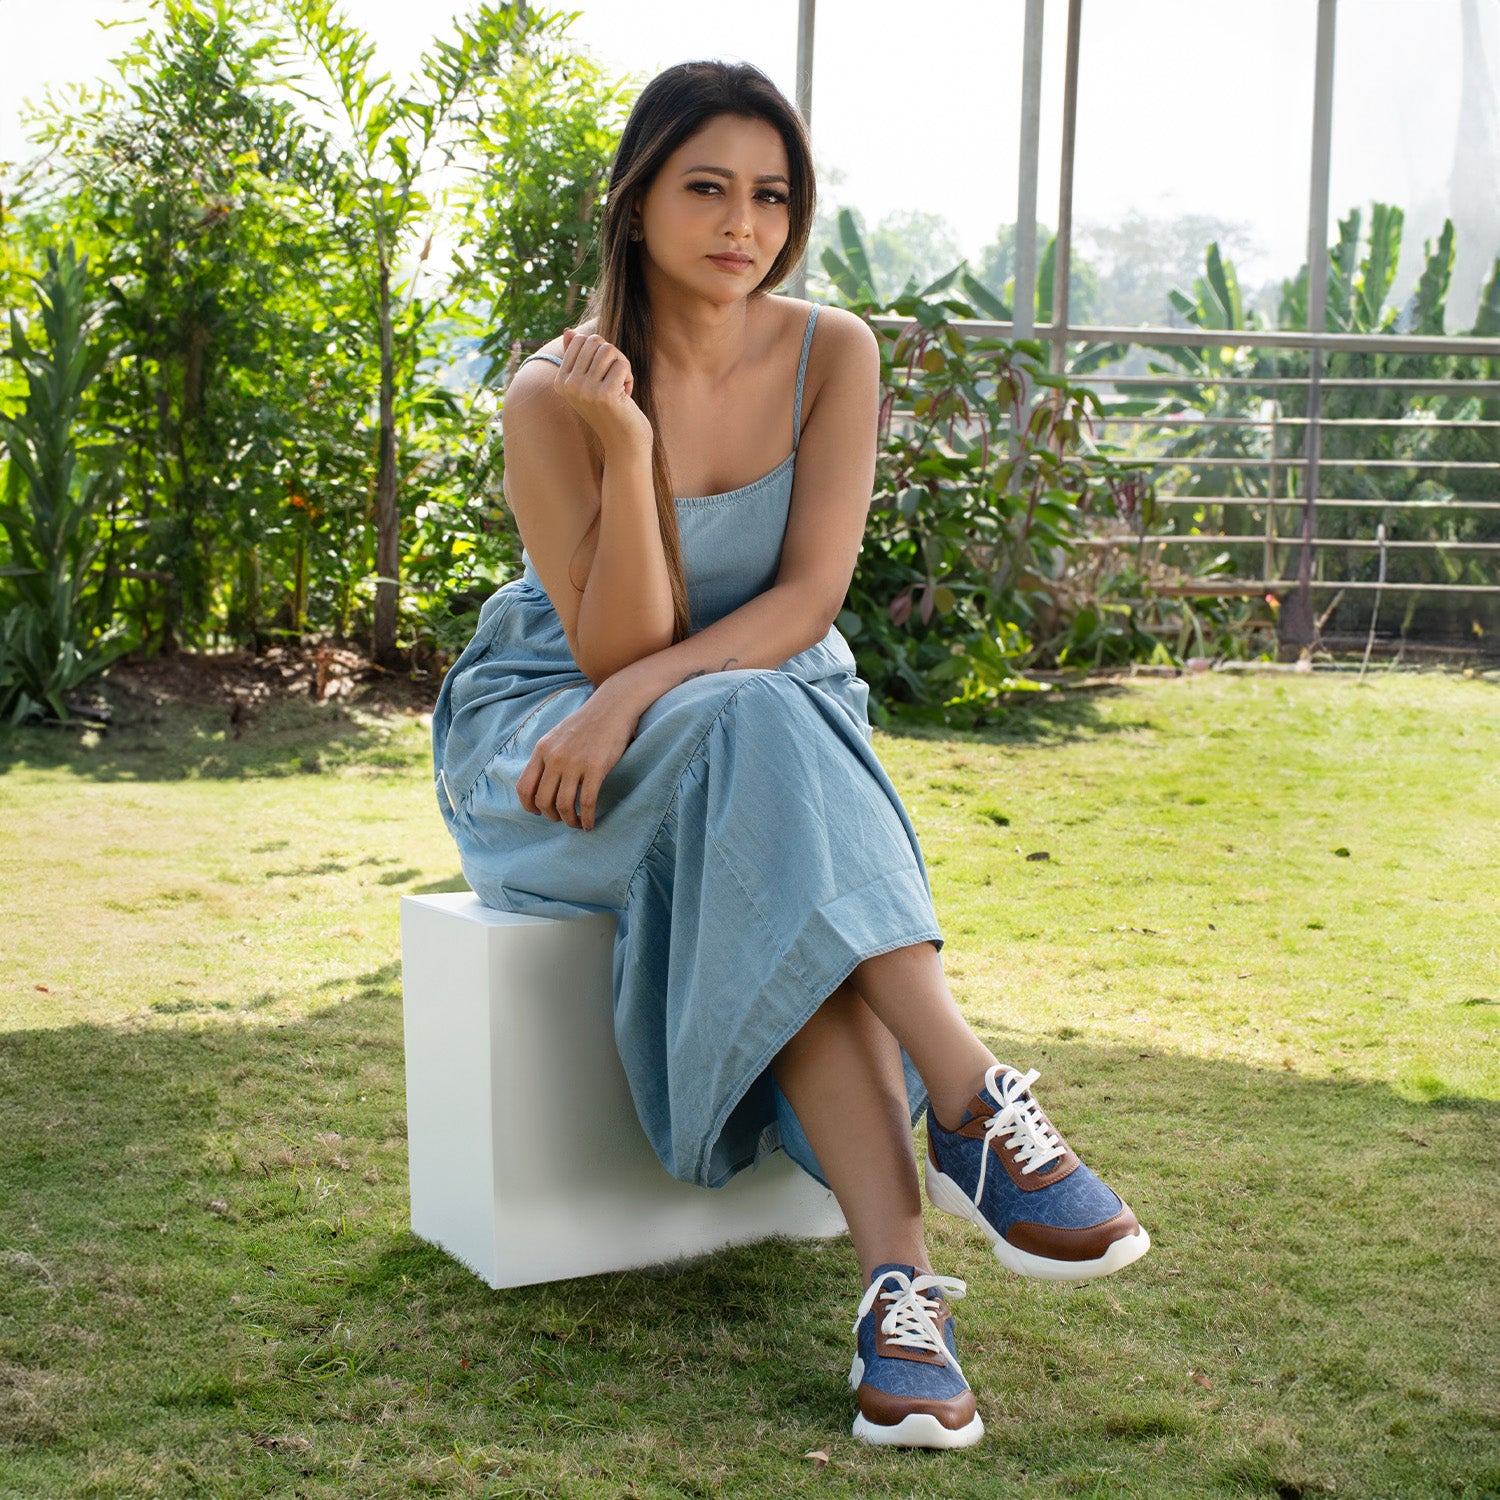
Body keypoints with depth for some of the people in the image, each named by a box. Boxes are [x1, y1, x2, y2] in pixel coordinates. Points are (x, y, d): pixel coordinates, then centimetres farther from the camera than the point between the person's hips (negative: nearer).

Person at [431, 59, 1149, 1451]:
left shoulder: (832, 354, -6)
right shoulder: (556, 396, -15)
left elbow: (808, 601, -12)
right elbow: (613, 650, -18)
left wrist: (639, 695, -25)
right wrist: (627, 452, -30)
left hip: (776, 724, 2)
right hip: (564, 733, -2)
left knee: (779, 883, -33)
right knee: (748, 735, -36)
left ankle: (896, 1285, -41)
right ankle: (972, 1102, -40)